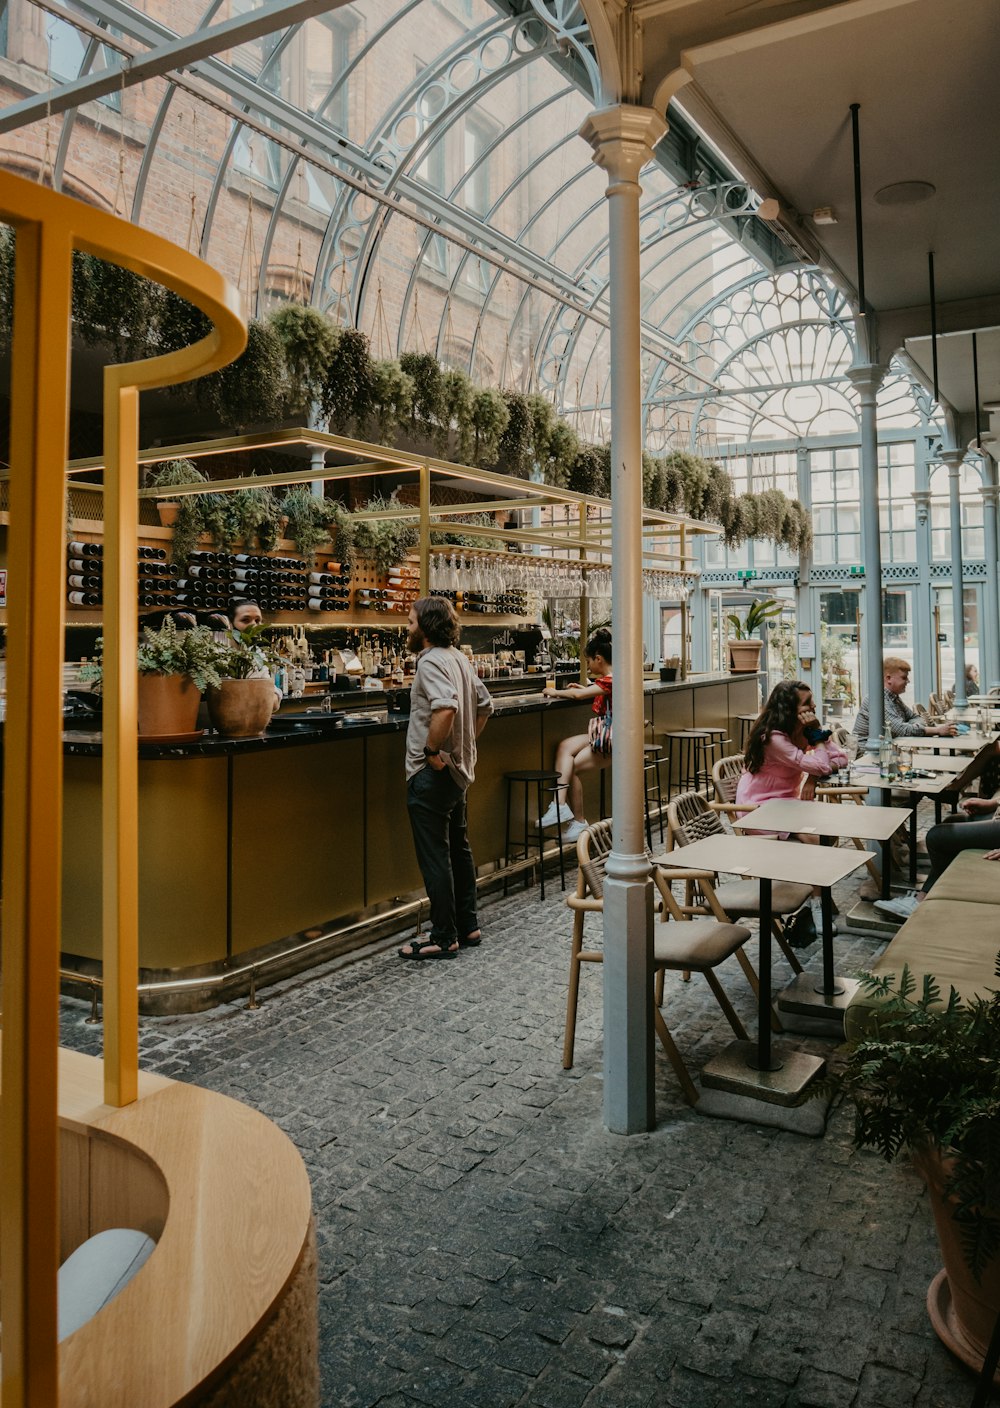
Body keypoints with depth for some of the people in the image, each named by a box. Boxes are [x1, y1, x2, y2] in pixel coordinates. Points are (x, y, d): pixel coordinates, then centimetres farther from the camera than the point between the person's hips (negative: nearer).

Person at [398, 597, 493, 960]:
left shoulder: (432, 661, -18)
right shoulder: (457, 658, 12)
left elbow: (446, 707, -35)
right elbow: (485, 704, 20)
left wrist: (431, 750, -25)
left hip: (432, 774, -10)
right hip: (458, 769, 10)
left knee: (434, 857, -2)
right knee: (458, 849, 17)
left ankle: (443, 937, 6)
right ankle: (467, 926, 27)